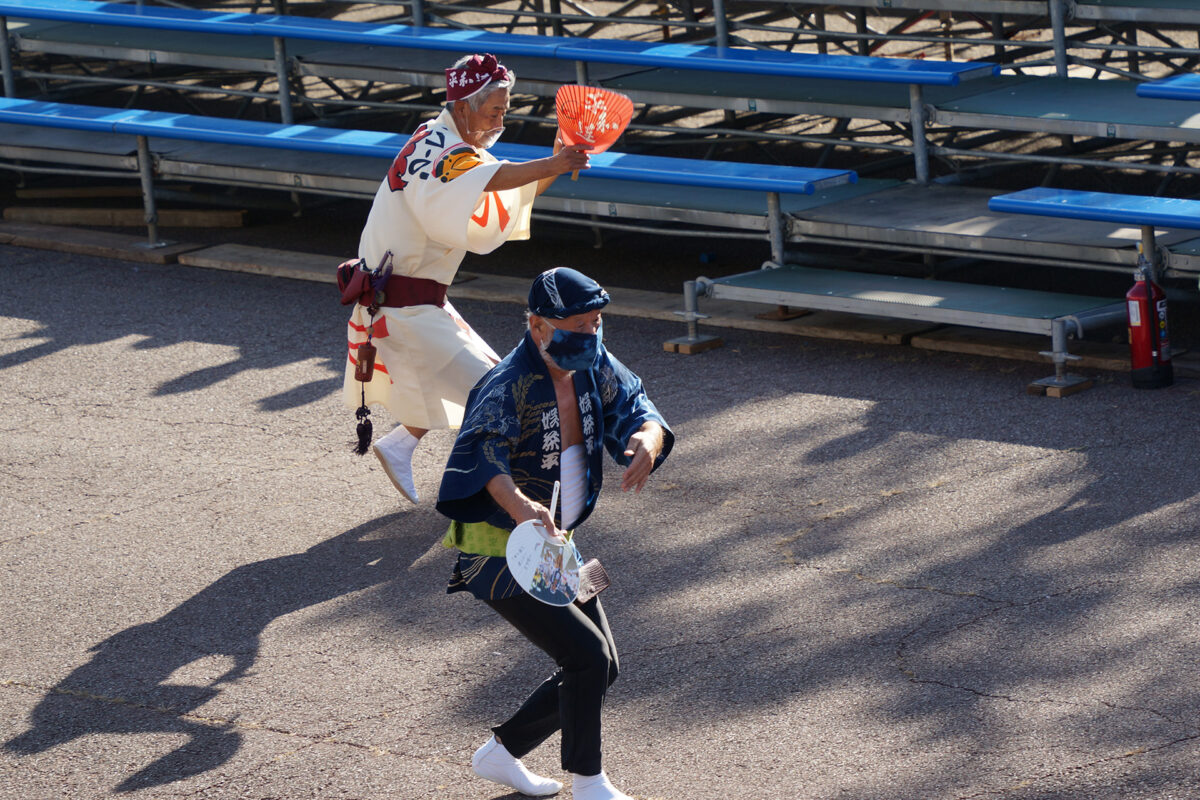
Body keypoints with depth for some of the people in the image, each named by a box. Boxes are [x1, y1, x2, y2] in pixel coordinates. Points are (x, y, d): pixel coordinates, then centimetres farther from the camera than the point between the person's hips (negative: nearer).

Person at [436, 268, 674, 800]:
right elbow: (482, 451, -40)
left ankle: (502, 753, 27)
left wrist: (647, 438, -35)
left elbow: (637, 410, -8)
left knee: (602, 668, 12)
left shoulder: (595, 368, 0)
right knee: (587, 655, -16)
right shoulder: (509, 387, -24)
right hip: (499, 553, -8)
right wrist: (519, 506, -60)